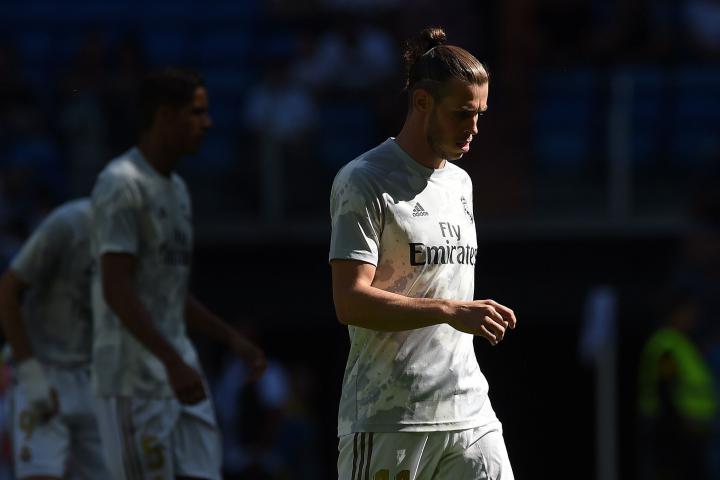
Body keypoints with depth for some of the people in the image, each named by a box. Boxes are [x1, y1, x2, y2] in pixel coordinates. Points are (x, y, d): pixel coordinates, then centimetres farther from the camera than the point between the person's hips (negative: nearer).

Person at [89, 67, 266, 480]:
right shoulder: (121, 185, -12)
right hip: (133, 379, -9)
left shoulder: (176, 188, 17)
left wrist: (235, 341, 16)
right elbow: (116, 290, -21)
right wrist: (174, 363, -26)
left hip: (179, 373, 9)